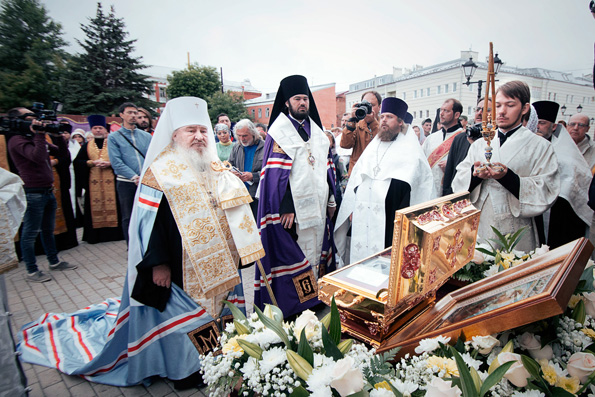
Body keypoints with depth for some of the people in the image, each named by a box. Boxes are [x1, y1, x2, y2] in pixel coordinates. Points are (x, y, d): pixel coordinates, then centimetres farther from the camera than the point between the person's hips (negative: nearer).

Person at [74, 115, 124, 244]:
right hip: (93, 183, 2)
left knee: (112, 205, -4)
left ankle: (114, 232, 4)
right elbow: (77, 162, 6)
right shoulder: (87, 146, 14)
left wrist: (109, 164, -15)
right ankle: (95, 235, 8)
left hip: (111, 181, -2)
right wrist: (92, 163, -9)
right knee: (94, 207, 1)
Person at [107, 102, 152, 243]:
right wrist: (134, 177, -17)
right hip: (126, 183, -2)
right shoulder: (113, 137, 3)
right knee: (128, 217, 5)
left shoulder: (146, 136, 12)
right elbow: (116, 162, -7)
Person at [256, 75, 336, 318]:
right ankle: (294, 304, 13)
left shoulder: (316, 131, 15)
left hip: (318, 205, 7)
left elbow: (327, 166, 17)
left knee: (316, 248, 13)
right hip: (295, 207, -7)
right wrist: (285, 207, -20)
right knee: (296, 254, -1)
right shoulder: (279, 132, -6)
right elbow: (276, 172, -14)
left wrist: (331, 198, 13)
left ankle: (314, 296, 27)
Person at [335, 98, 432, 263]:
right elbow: (356, 178, 15)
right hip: (362, 215, 5)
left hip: (389, 218, -4)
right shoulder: (373, 146, 18)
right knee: (360, 254, 7)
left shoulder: (408, 149, 3)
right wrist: (352, 207, 10)